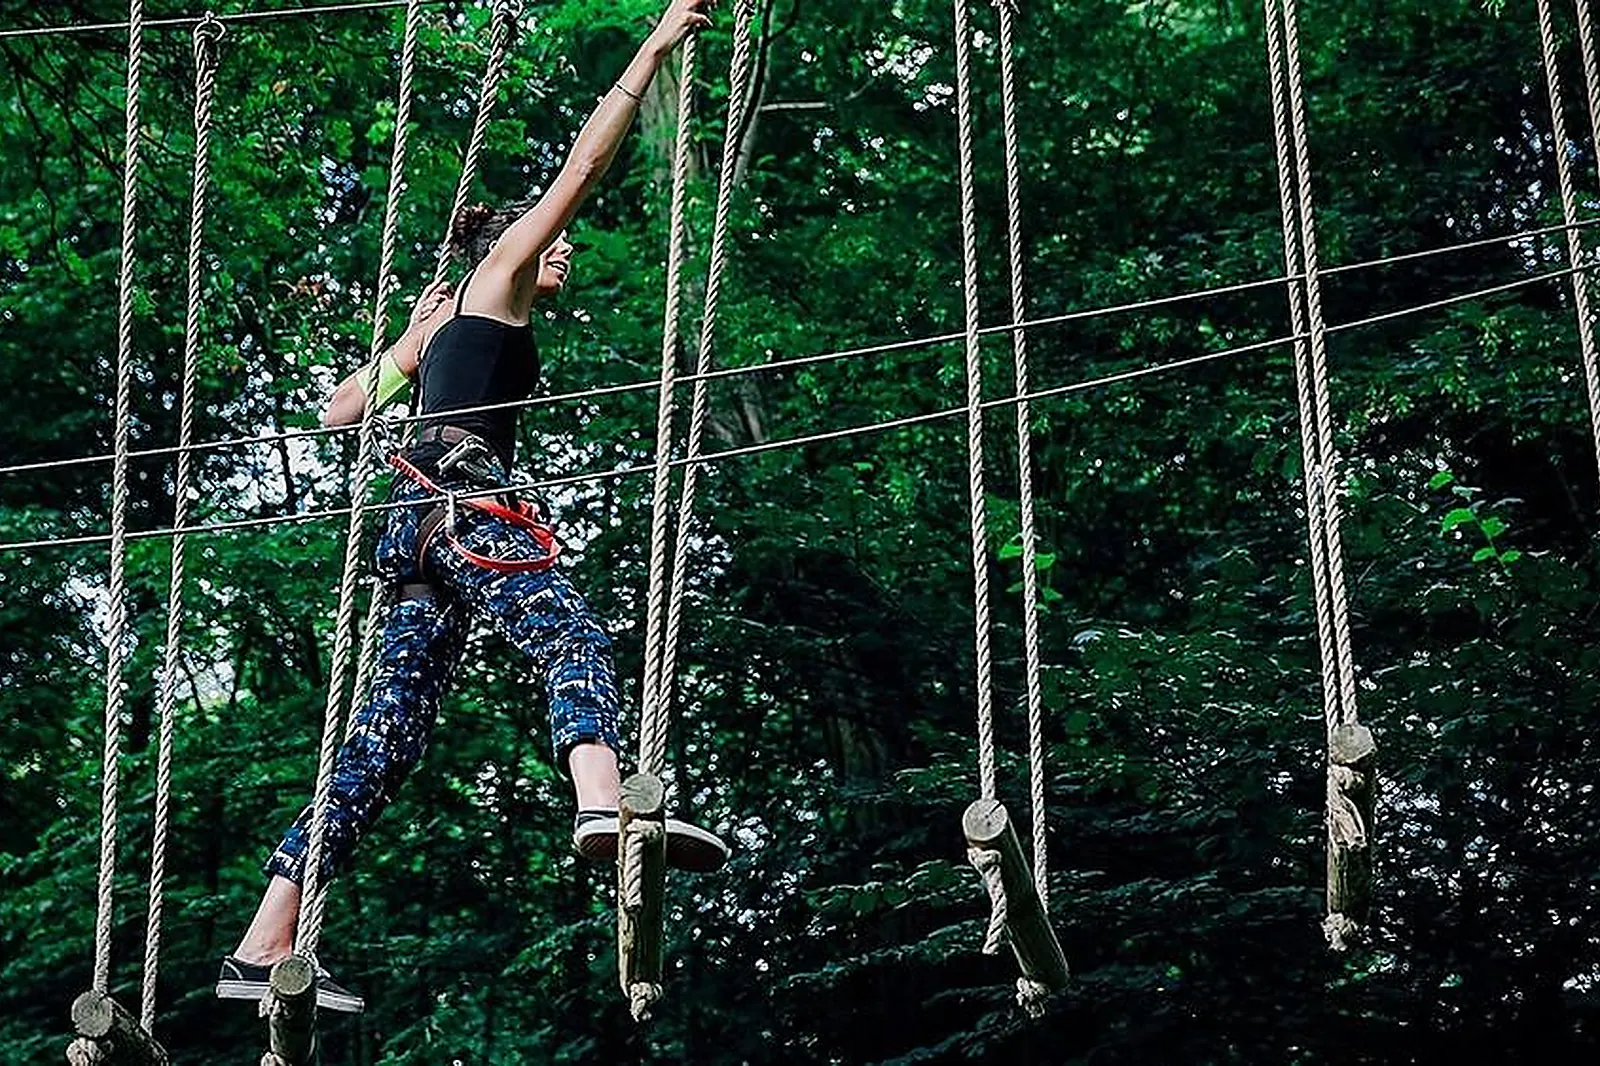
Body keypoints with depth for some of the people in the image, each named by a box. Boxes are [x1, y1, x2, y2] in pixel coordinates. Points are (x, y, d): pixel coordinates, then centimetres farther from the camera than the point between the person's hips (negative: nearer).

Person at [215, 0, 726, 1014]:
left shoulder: (448, 323, 33)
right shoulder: (498, 276, 12)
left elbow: (343, 408, 35)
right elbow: (587, 160, 5)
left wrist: (411, 337, 45)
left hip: (419, 515, 8)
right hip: (462, 496, -8)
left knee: (392, 730, 1)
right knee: (573, 635, -26)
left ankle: (266, 946, -3)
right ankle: (603, 801, -57)